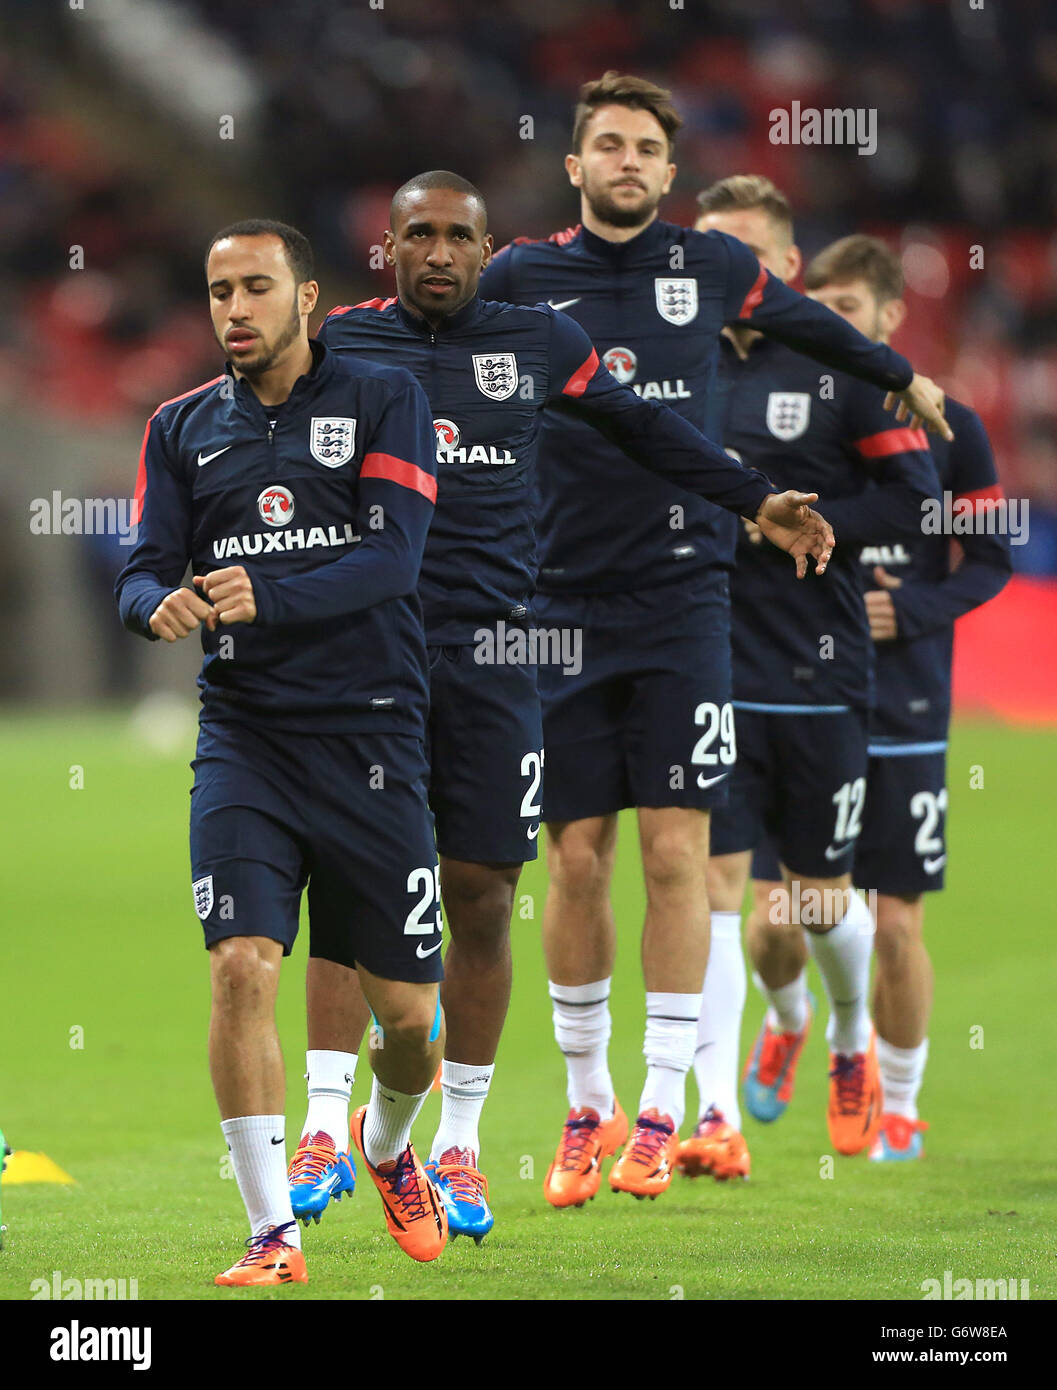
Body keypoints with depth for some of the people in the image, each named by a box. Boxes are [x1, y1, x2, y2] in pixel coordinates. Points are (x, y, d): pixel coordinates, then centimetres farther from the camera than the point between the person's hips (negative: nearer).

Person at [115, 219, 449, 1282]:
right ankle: (272, 1231, -9)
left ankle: (387, 1146, 37)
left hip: (369, 733, -1)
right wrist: (161, 603, -21)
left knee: (407, 1007, 4)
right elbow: (143, 567, 4)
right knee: (241, 966, -17)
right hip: (244, 735, 1)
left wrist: (269, 596, -26)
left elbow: (392, 556, -11)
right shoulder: (182, 427, 10)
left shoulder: (382, 399, 1)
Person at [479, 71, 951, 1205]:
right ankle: (586, 1106, 14)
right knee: (576, 860, 1)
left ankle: (660, 1113, 2)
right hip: (562, 601, 0)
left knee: (675, 853, -4)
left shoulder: (710, 267, 6)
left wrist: (902, 377, 40)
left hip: (682, 598, 0)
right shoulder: (521, 279, 3)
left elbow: (807, 322, 25)